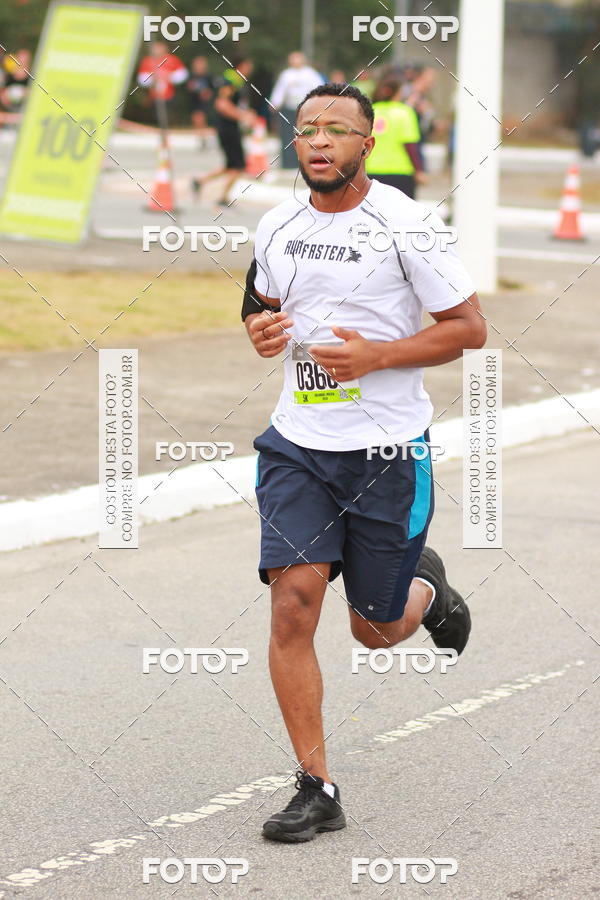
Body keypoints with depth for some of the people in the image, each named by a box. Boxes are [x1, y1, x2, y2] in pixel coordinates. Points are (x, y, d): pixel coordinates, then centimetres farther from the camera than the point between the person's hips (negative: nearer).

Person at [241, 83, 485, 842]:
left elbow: (468, 328, -8)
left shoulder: (404, 223, -11)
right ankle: (316, 790, -3)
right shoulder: (276, 227, 4)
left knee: (375, 629, 8)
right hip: (297, 444, 3)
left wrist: (373, 355, -20)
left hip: (387, 450, -3)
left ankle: (426, 589, 46)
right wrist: (260, 330, -2)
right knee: (293, 607, -11)